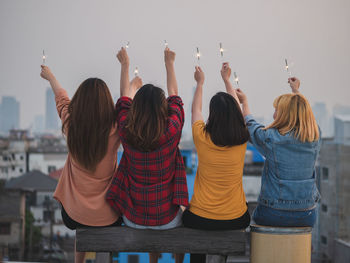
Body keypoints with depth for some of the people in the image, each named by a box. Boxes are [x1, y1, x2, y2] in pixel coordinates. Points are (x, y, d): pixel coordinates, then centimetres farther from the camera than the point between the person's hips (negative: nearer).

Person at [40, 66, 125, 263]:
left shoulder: (70, 124, -12)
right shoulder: (114, 130, -18)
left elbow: (61, 98, 11)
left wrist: (50, 77, 33)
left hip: (74, 214, 3)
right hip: (107, 215, -3)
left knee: (82, 232, 33)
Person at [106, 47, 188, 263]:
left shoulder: (126, 132, -13)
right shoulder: (171, 131, -18)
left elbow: (124, 99, 7)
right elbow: (174, 97, 1)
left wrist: (125, 65, 22)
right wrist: (170, 63, 17)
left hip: (133, 219, 2)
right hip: (167, 219, -2)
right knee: (184, 214, 33)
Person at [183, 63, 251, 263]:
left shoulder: (203, 138, -14)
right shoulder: (242, 139, -9)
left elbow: (196, 110, 9)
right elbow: (236, 108, 12)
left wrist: (200, 83, 26)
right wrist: (227, 79, 28)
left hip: (201, 220, -2)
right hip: (236, 220, 2)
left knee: (187, 215, 31)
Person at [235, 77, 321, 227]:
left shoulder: (271, 138, -15)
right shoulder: (315, 138, -3)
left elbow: (250, 125, 8)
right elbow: (301, 111, 19)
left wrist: (244, 102, 26)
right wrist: (296, 91, 37)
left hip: (273, 216, -4)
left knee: (255, 214, 28)